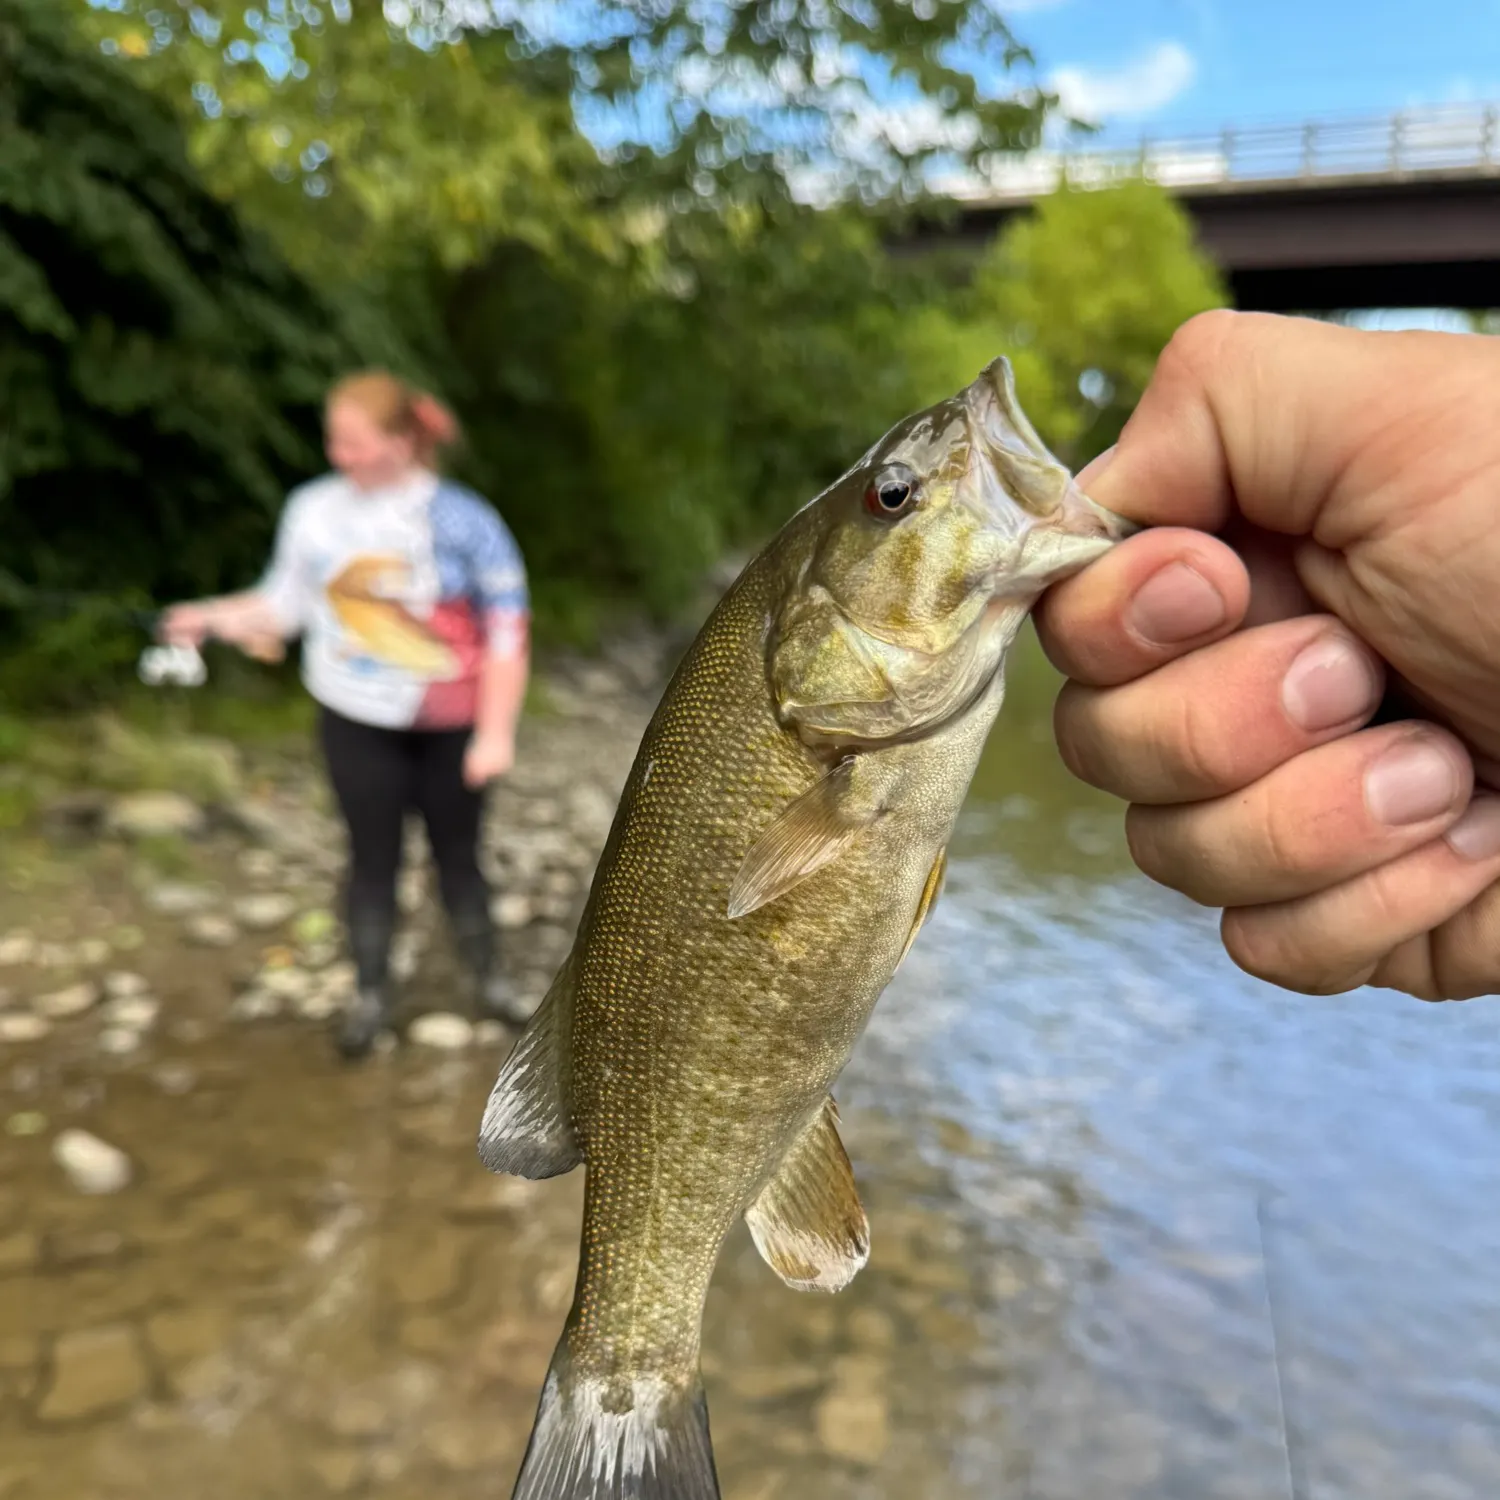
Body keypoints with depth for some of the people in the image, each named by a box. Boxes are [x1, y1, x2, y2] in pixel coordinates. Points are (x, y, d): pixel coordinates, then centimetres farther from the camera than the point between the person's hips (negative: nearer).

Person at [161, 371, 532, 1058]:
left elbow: (508, 629, -10)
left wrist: (496, 732, -13)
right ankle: (370, 994, 26)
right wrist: (216, 616, -10)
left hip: (450, 725, -1)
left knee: (457, 852, 12)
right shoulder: (314, 508, -4)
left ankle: (487, 978, 31)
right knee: (372, 855, 9)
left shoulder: (462, 520, -12)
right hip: (357, 722, 2)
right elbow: (285, 602, 8)